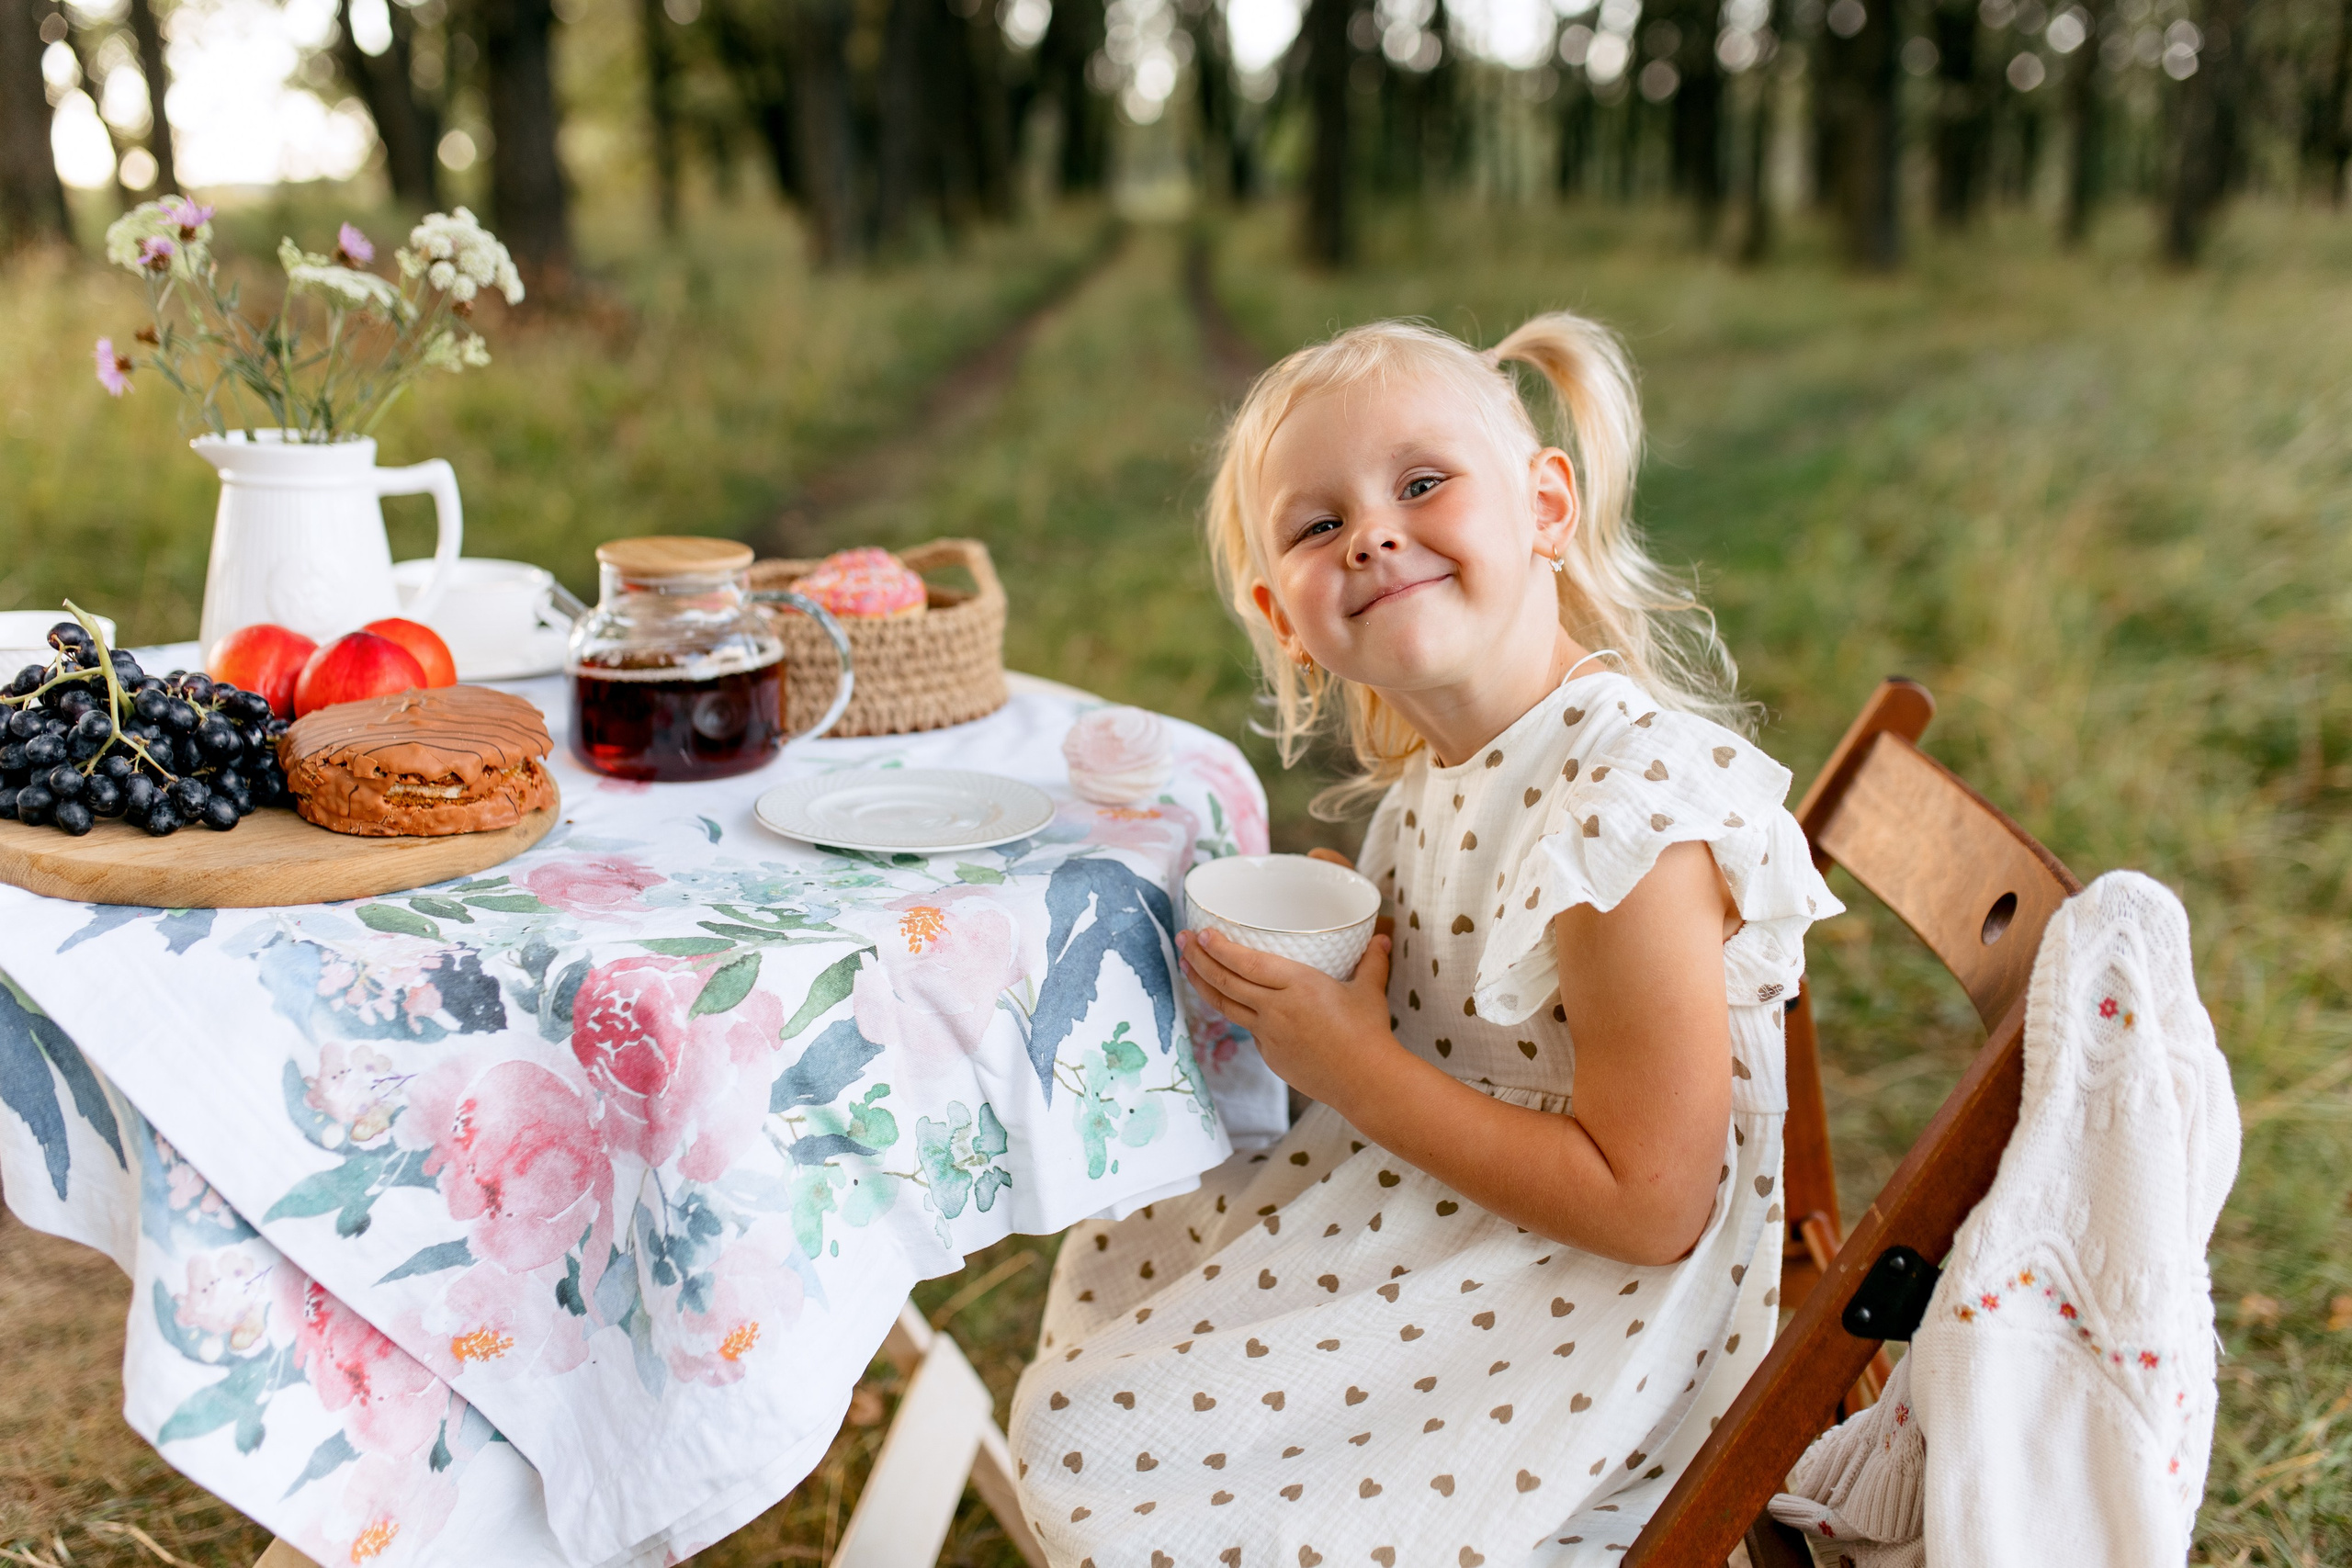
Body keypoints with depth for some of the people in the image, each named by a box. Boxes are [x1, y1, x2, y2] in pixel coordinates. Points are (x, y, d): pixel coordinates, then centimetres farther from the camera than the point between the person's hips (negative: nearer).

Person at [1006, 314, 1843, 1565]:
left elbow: (1649, 1205, -26)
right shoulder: (1434, 775, -2)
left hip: (1571, 1307, -9)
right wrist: (1322, 946, -4)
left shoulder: (1632, 804, -29)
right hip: (1431, 1194, 9)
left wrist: (1355, 1069, -23)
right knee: (1117, 1261, 23)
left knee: (1108, 1453, -8)